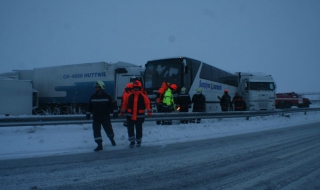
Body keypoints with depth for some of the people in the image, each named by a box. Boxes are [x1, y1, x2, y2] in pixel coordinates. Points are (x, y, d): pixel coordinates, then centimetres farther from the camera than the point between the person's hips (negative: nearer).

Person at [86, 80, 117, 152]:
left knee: (108, 129, 3)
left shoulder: (107, 96, -5)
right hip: (96, 118, 3)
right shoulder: (93, 97, 4)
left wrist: (115, 111, -11)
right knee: (96, 131, -5)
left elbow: (113, 104, -3)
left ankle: (111, 138, 36)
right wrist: (88, 113, 15)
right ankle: (99, 145, 3)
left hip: (105, 117, -3)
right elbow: (90, 106, 15)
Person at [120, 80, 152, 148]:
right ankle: (132, 141, 14)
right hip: (130, 115, 2)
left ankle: (138, 141, 25)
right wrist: (122, 112, 10)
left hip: (139, 116, -2)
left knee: (139, 129, 10)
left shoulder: (143, 96, -7)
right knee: (130, 128, 2)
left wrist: (149, 111, -24)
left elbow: (147, 103, -13)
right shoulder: (130, 95, 1)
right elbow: (125, 103, 7)